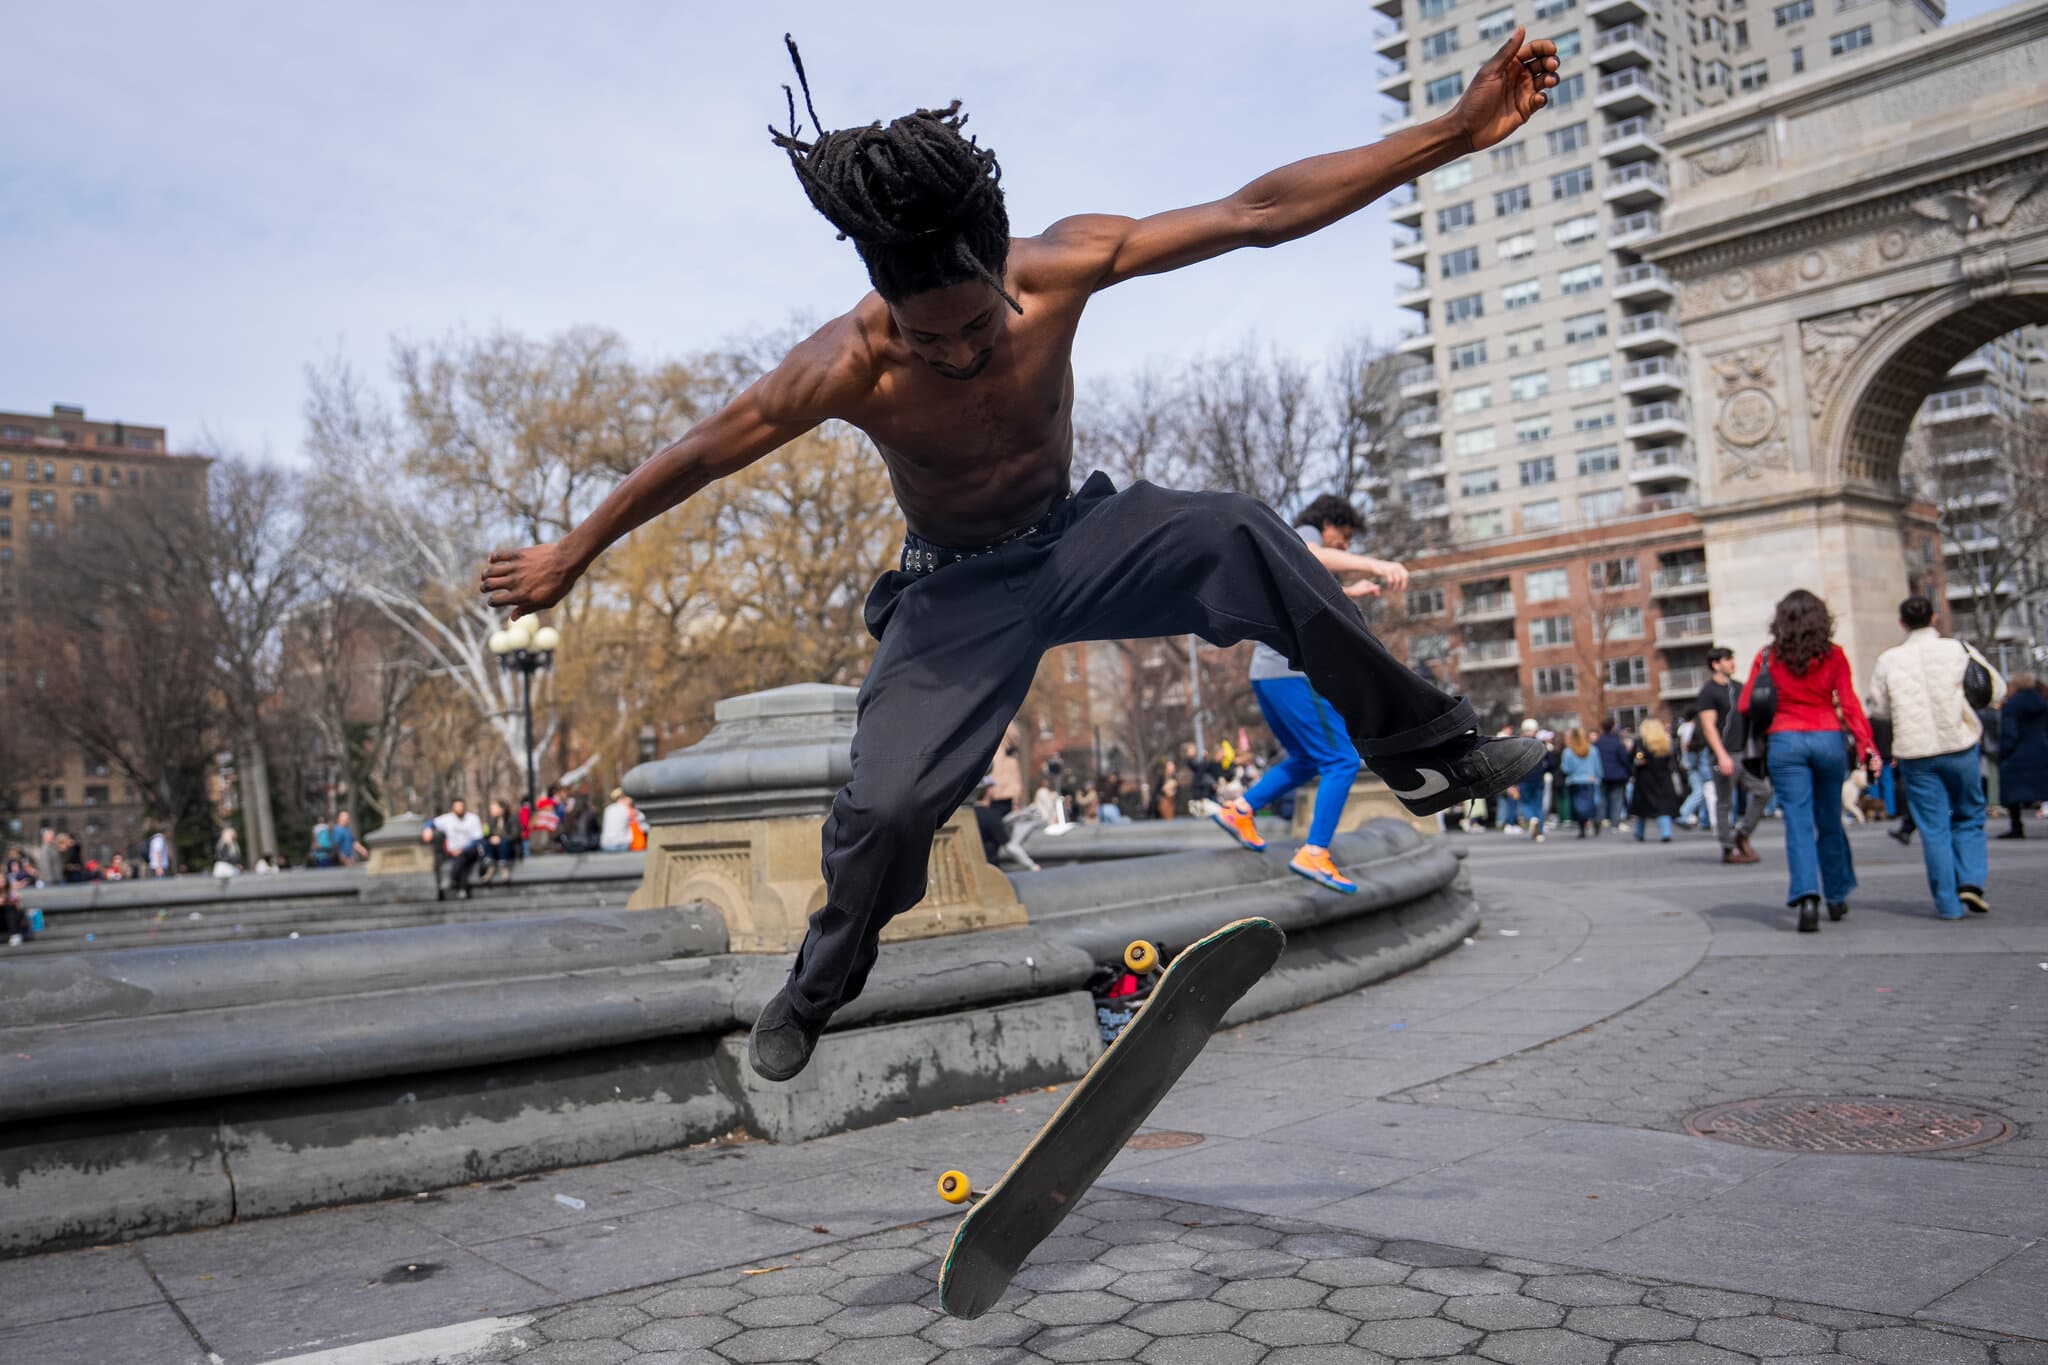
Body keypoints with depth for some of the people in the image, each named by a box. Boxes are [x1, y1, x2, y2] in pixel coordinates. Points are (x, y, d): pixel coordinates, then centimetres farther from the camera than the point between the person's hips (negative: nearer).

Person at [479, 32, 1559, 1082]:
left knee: (1246, 539, -28)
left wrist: (1457, 130, -22)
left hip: (1075, 537, 2)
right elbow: (696, 456, -12)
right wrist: (572, 554, -1)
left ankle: (1424, 748, -11)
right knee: (883, 808, -17)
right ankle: (815, 988, 16)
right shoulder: (846, 369, -26)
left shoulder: (1064, 265, -23)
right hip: (956, 590, -2)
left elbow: (1258, 213, -20)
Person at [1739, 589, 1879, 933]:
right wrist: (1867, 747, -3)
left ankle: (1807, 895, -21)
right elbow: (1850, 704, -3)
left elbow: (1745, 706, 1)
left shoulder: (1767, 657, 1)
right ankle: (1836, 897, 26)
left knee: (1798, 823, -3)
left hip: (1785, 741, -1)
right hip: (1828, 740, 1)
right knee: (1830, 823, 15)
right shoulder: (1833, 655, 2)